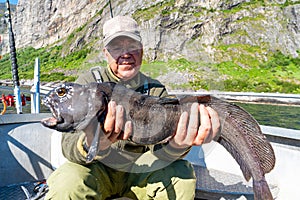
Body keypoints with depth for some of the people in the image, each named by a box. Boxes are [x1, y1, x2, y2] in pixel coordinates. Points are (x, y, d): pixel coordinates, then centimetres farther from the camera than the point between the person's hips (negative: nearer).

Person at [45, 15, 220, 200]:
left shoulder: (156, 90, -2)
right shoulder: (89, 83, -8)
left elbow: (158, 148, -13)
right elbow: (70, 147, -19)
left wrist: (176, 145, -38)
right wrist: (92, 146, -43)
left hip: (138, 171, 3)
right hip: (97, 169, -2)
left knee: (183, 175, -22)